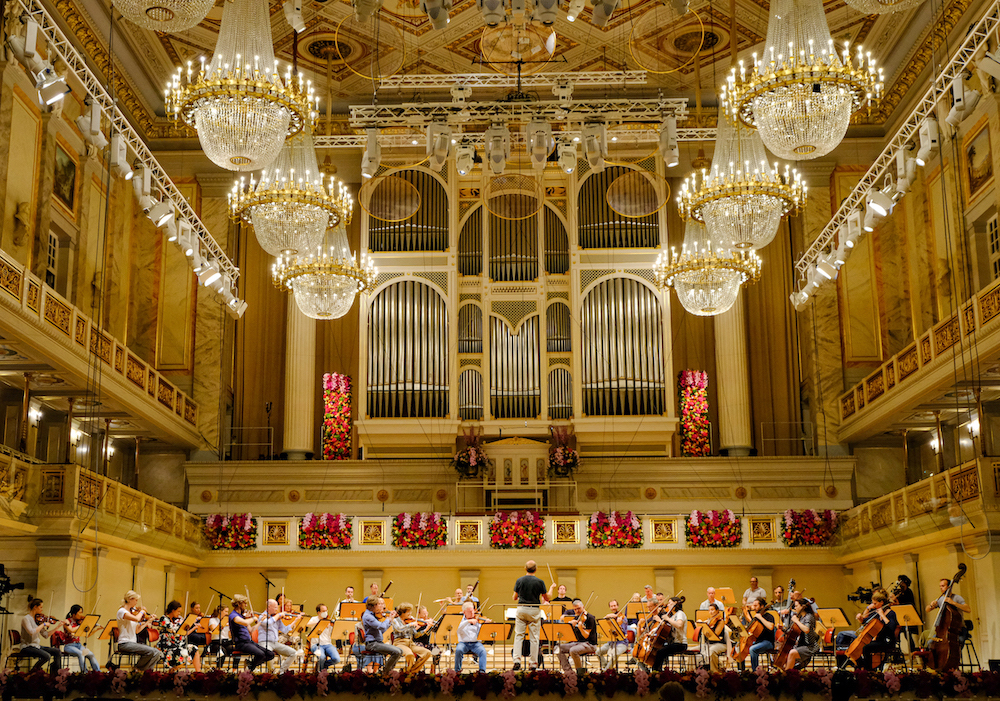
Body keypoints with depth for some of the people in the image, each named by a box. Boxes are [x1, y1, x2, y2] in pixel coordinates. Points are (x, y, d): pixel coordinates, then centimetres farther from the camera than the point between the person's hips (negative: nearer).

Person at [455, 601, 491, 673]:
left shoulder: (477, 620, 10)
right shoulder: (461, 620, 6)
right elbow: (459, 628, -16)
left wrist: (487, 624, -17)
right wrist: (468, 621, -27)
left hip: (475, 643, 1)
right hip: (463, 643, -1)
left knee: (483, 651, -29)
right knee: (458, 650, -32)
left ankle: (482, 671, -29)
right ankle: (457, 670, -15)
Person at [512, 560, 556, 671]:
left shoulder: (519, 581, 0)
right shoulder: (539, 582, -6)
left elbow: (515, 598, 7)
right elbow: (547, 598, 3)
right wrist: (551, 588, 19)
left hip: (521, 609, 1)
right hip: (534, 611, -1)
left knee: (518, 636, 5)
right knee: (534, 638, 4)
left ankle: (517, 660, -6)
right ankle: (533, 663, 6)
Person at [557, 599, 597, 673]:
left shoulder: (590, 618, -10)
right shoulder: (577, 618, 12)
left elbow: (586, 636, -15)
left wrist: (580, 628, -35)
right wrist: (572, 624, -5)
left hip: (590, 644, -8)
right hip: (578, 642, 8)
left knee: (573, 650, -34)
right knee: (560, 648, -10)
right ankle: (568, 671, -11)